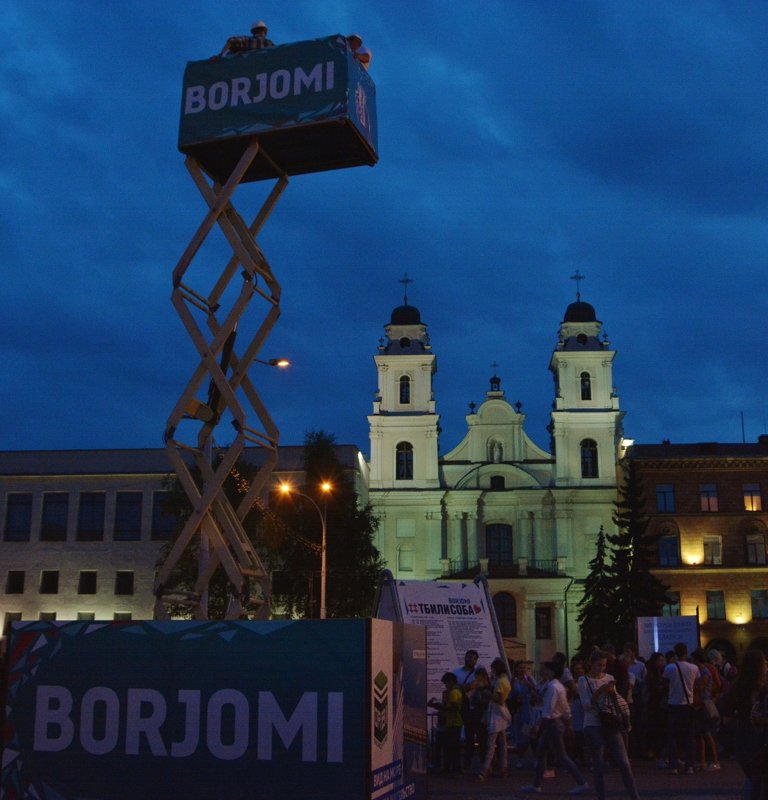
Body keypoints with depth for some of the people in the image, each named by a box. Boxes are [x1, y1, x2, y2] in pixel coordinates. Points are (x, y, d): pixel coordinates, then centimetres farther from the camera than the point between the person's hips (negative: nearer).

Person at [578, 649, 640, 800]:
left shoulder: (609, 678, 10)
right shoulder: (583, 680, -2)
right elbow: (587, 705, -9)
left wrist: (612, 692, -8)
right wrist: (600, 691, -21)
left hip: (611, 724, 4)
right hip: (593, 726, -3)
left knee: (624, 763, 0)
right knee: (598, 765, 0)